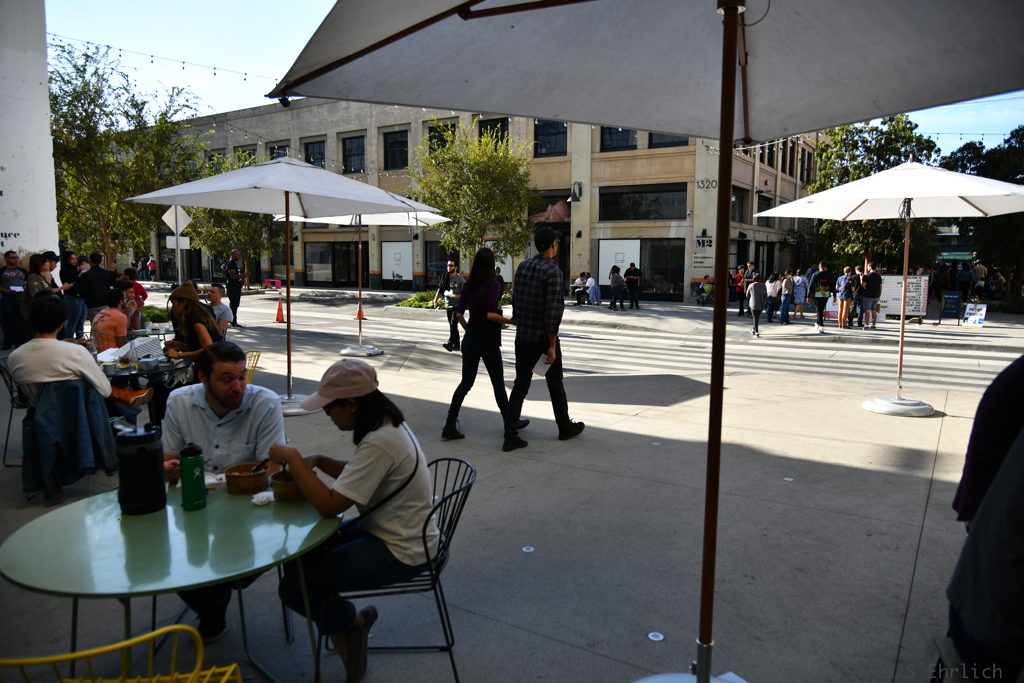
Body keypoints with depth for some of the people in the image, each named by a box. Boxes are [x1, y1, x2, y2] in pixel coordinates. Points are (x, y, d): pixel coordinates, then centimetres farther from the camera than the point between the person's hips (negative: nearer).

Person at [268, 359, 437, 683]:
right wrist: (318, 461, 0)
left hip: (400, 552, -10)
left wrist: (292, 458, -20)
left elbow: (329, 505, -27)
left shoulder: (379, 443, -29)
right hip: (389, 530, 10)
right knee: (298, 558, 12)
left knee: (293, 587, -7)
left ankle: (353, 622, 18)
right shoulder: (388, 424, 1)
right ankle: (343, 634, 18)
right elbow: (358, 475, 17)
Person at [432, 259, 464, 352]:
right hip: (448, 305, 6)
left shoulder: (460, 278, -4)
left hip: (457, 306, -6)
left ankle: (450, 343, -22)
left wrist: (458, 296, -20)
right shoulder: (445, 278, 10)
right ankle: (456, 345, 20)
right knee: (452, 326, 11)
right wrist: (436, 299, -2)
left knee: (453, 324, -17)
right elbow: (440, 290, 12)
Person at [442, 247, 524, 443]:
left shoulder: (469, 285, 5)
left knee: (466, 382, 9)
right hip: (488, 341, -6)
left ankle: (450, 427, 5)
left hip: (470, 340, 6)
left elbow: (459, 313, 6)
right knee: (498, 384, 9)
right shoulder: (493, 284, -13)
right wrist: (511, 321, -12)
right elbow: (490, 314, -22)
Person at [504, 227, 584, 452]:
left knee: (520, 385, 7)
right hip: (543, 338, -6)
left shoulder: (523, 266, 5)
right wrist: (552, 346, -17)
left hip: (522, 338, 6)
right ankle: (565, 427, 29)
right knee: (555, 384, 12)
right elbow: (551, 311, -20)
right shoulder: (553, 271, -16)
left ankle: (510, 436, 3)